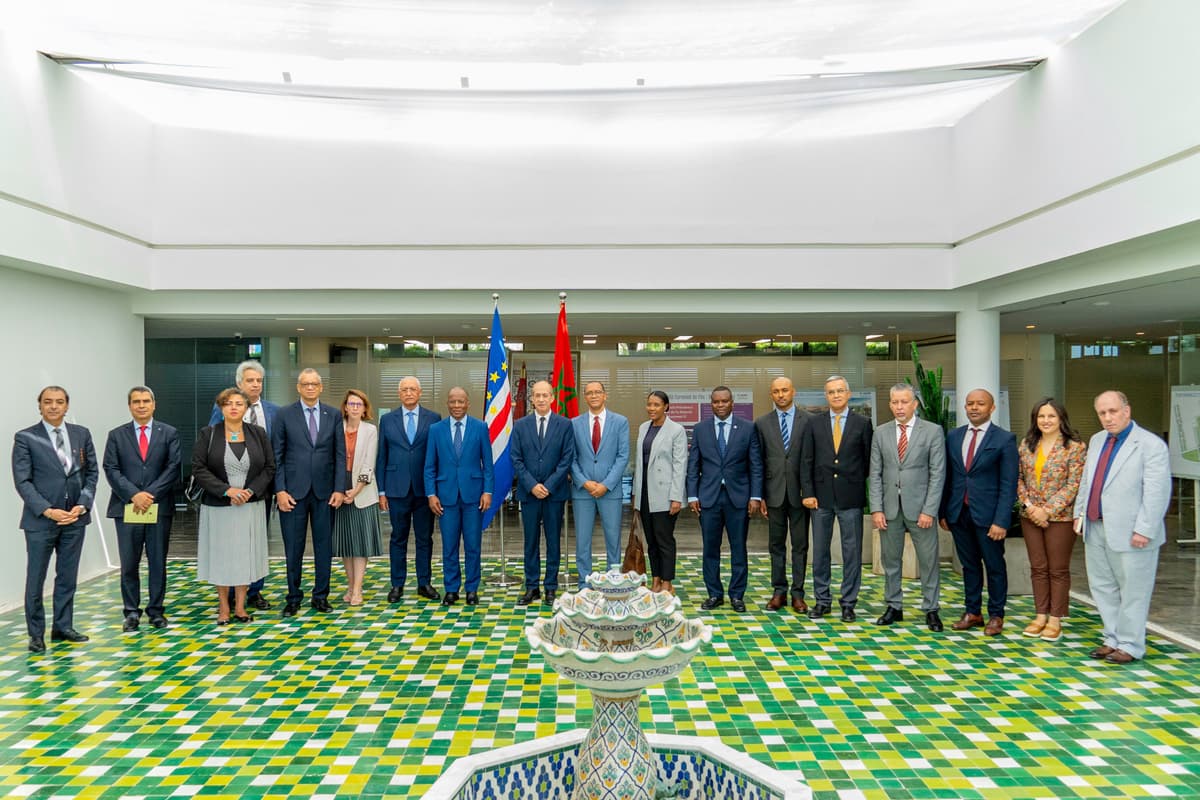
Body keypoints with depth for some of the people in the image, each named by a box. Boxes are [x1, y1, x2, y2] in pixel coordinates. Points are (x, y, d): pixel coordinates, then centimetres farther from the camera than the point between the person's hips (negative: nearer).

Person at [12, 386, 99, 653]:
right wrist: (47, 510, -16)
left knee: (67, 577, 11)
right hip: (40, 520, -3)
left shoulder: (82, 434, 6)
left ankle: (62, 627, 23)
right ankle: (36, 634, 18)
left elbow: (92, 472, 8)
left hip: (75, 518, 3)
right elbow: (22, 481, -7)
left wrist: (82, 504, -5)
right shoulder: (25, 438, -4)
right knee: (36, 579, 5)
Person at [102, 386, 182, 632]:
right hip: (126, 508, 1)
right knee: (129, 564, 5)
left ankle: (156, 610, 15)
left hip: (159, 507, 0)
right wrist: (133, 495, -13)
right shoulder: (116, 435, 8)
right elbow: (111, 470, 0)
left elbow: (173, 467, -2)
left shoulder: (169, 433, 6)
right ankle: (131, 612, 15)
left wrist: (151, 494, -13)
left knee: (158, 563, 6)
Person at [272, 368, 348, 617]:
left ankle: (320, 596, 19)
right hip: (293, 491, -1)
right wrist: (280, 490, -8)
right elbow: (276, 456, 0)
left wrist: (339, 489, -3)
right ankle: (293, 597, 18)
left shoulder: (334, 415, 6)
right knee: (293, 547, 4)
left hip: (324, 491, 2)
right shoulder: (284, 415, 2)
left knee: (324, 545, 7)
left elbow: (340, 454, 4)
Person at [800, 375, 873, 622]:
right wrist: (808, 492, -4)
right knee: (820, 551, 8)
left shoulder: (862, 423, 2)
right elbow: (806, 461, 3)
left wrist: (861, 488, 0)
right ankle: (822, 600, 20)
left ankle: (848, 603, 14)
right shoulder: (815, 425, 6)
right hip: (821, 496, 2)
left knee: (852, 551, 3)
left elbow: (868, 460, 3)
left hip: (851, 497, -2)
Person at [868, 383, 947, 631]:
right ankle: (894, 607, 22)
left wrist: (929, 510, -11)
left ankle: (931, 610, 16)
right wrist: (876, 509, -3)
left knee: (928, 560, 3)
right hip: (889, 507, 3)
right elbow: (875, 474, 5)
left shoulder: (933, 431, -2)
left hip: (920, 507, -3)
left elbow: (938, 474, -5)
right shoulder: (880, 433, 6)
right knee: (890, 560, 10)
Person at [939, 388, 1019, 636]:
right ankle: (972, 612, 25)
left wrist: (1001, 521, -15)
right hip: (958, 513, 4)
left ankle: (996, 615, 21)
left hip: (987, 514, -4)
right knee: (969, 564, 14)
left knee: (995, 566, 8)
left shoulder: (1004, 439, -5)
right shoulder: (954, 436, 8)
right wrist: (943, 512, 7)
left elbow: (1008, 484, -9)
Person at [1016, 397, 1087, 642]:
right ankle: (1041, 615, 20)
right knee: (1038, 567, 11)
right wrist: (1028, 505, -7)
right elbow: (1019, 478, 7)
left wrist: (1048, 510, -16)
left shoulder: (1075, 447, -7)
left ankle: (1055, 620, 14)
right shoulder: (1026, 445, 7)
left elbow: (1073, 485, -12)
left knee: (1058, 570, 5)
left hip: (1060, 517, -4)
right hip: (1030, 517, 4)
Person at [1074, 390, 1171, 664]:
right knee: (1102, 586, 15)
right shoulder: (1097, 441, 12)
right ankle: (1113, 639, 28)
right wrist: (1080, 512, 14)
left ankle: (1130, 646, 16)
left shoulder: (1151, 445, -11)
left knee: (1133, 591, 4)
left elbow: (1157, 493, -16)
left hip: (1129, 534, -7)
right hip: (1096, 529, 8)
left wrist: (1144, 530, -19)